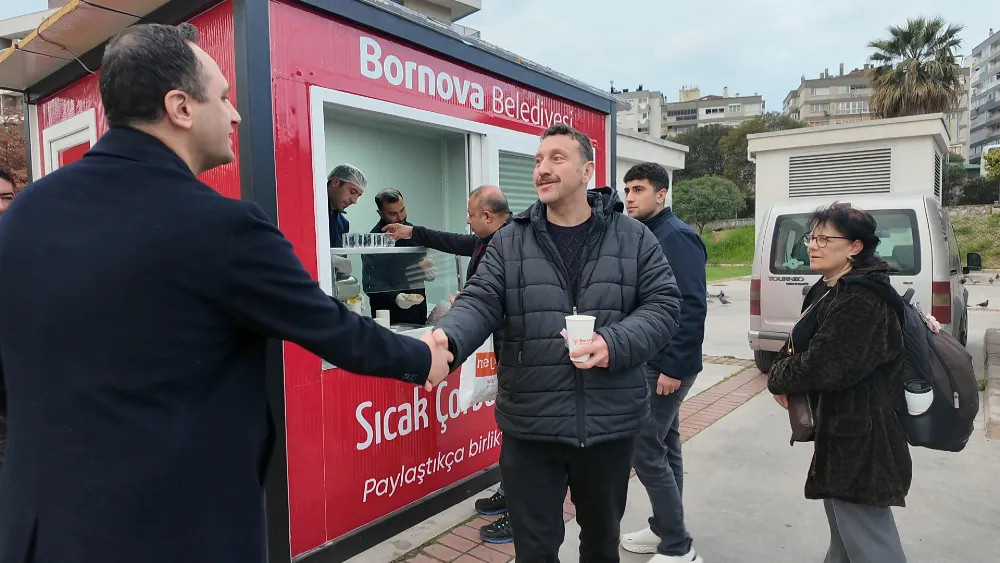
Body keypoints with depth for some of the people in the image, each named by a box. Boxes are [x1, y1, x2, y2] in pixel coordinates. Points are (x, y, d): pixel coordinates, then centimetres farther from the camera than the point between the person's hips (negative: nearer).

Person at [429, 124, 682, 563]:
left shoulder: (633, 238, 1)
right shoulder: (508, 242, 0)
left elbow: (663, 304, -2)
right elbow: (480, 303, -9)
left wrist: (614, 344, -20)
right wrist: (448, 338, -31)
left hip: (610, 423, 1)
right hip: (529, 426, 0)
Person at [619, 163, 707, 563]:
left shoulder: (676, 236, -16)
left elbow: (692, 307, -22)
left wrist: (673, 366, -23)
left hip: (666, 365, -9)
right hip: (650, 360, 9)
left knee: (645, 449, -5)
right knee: (664, 445, 16)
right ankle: (664, 529, 30)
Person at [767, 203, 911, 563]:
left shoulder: (861, 301, -23)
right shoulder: (830, 290, 10)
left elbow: (821, 368, -27)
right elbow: (799, 345, 14)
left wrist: (777, 380, -8)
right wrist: (784, 377, -7)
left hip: (858, 435, -10)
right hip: (842, 428, 10)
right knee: (845, 534, 26)